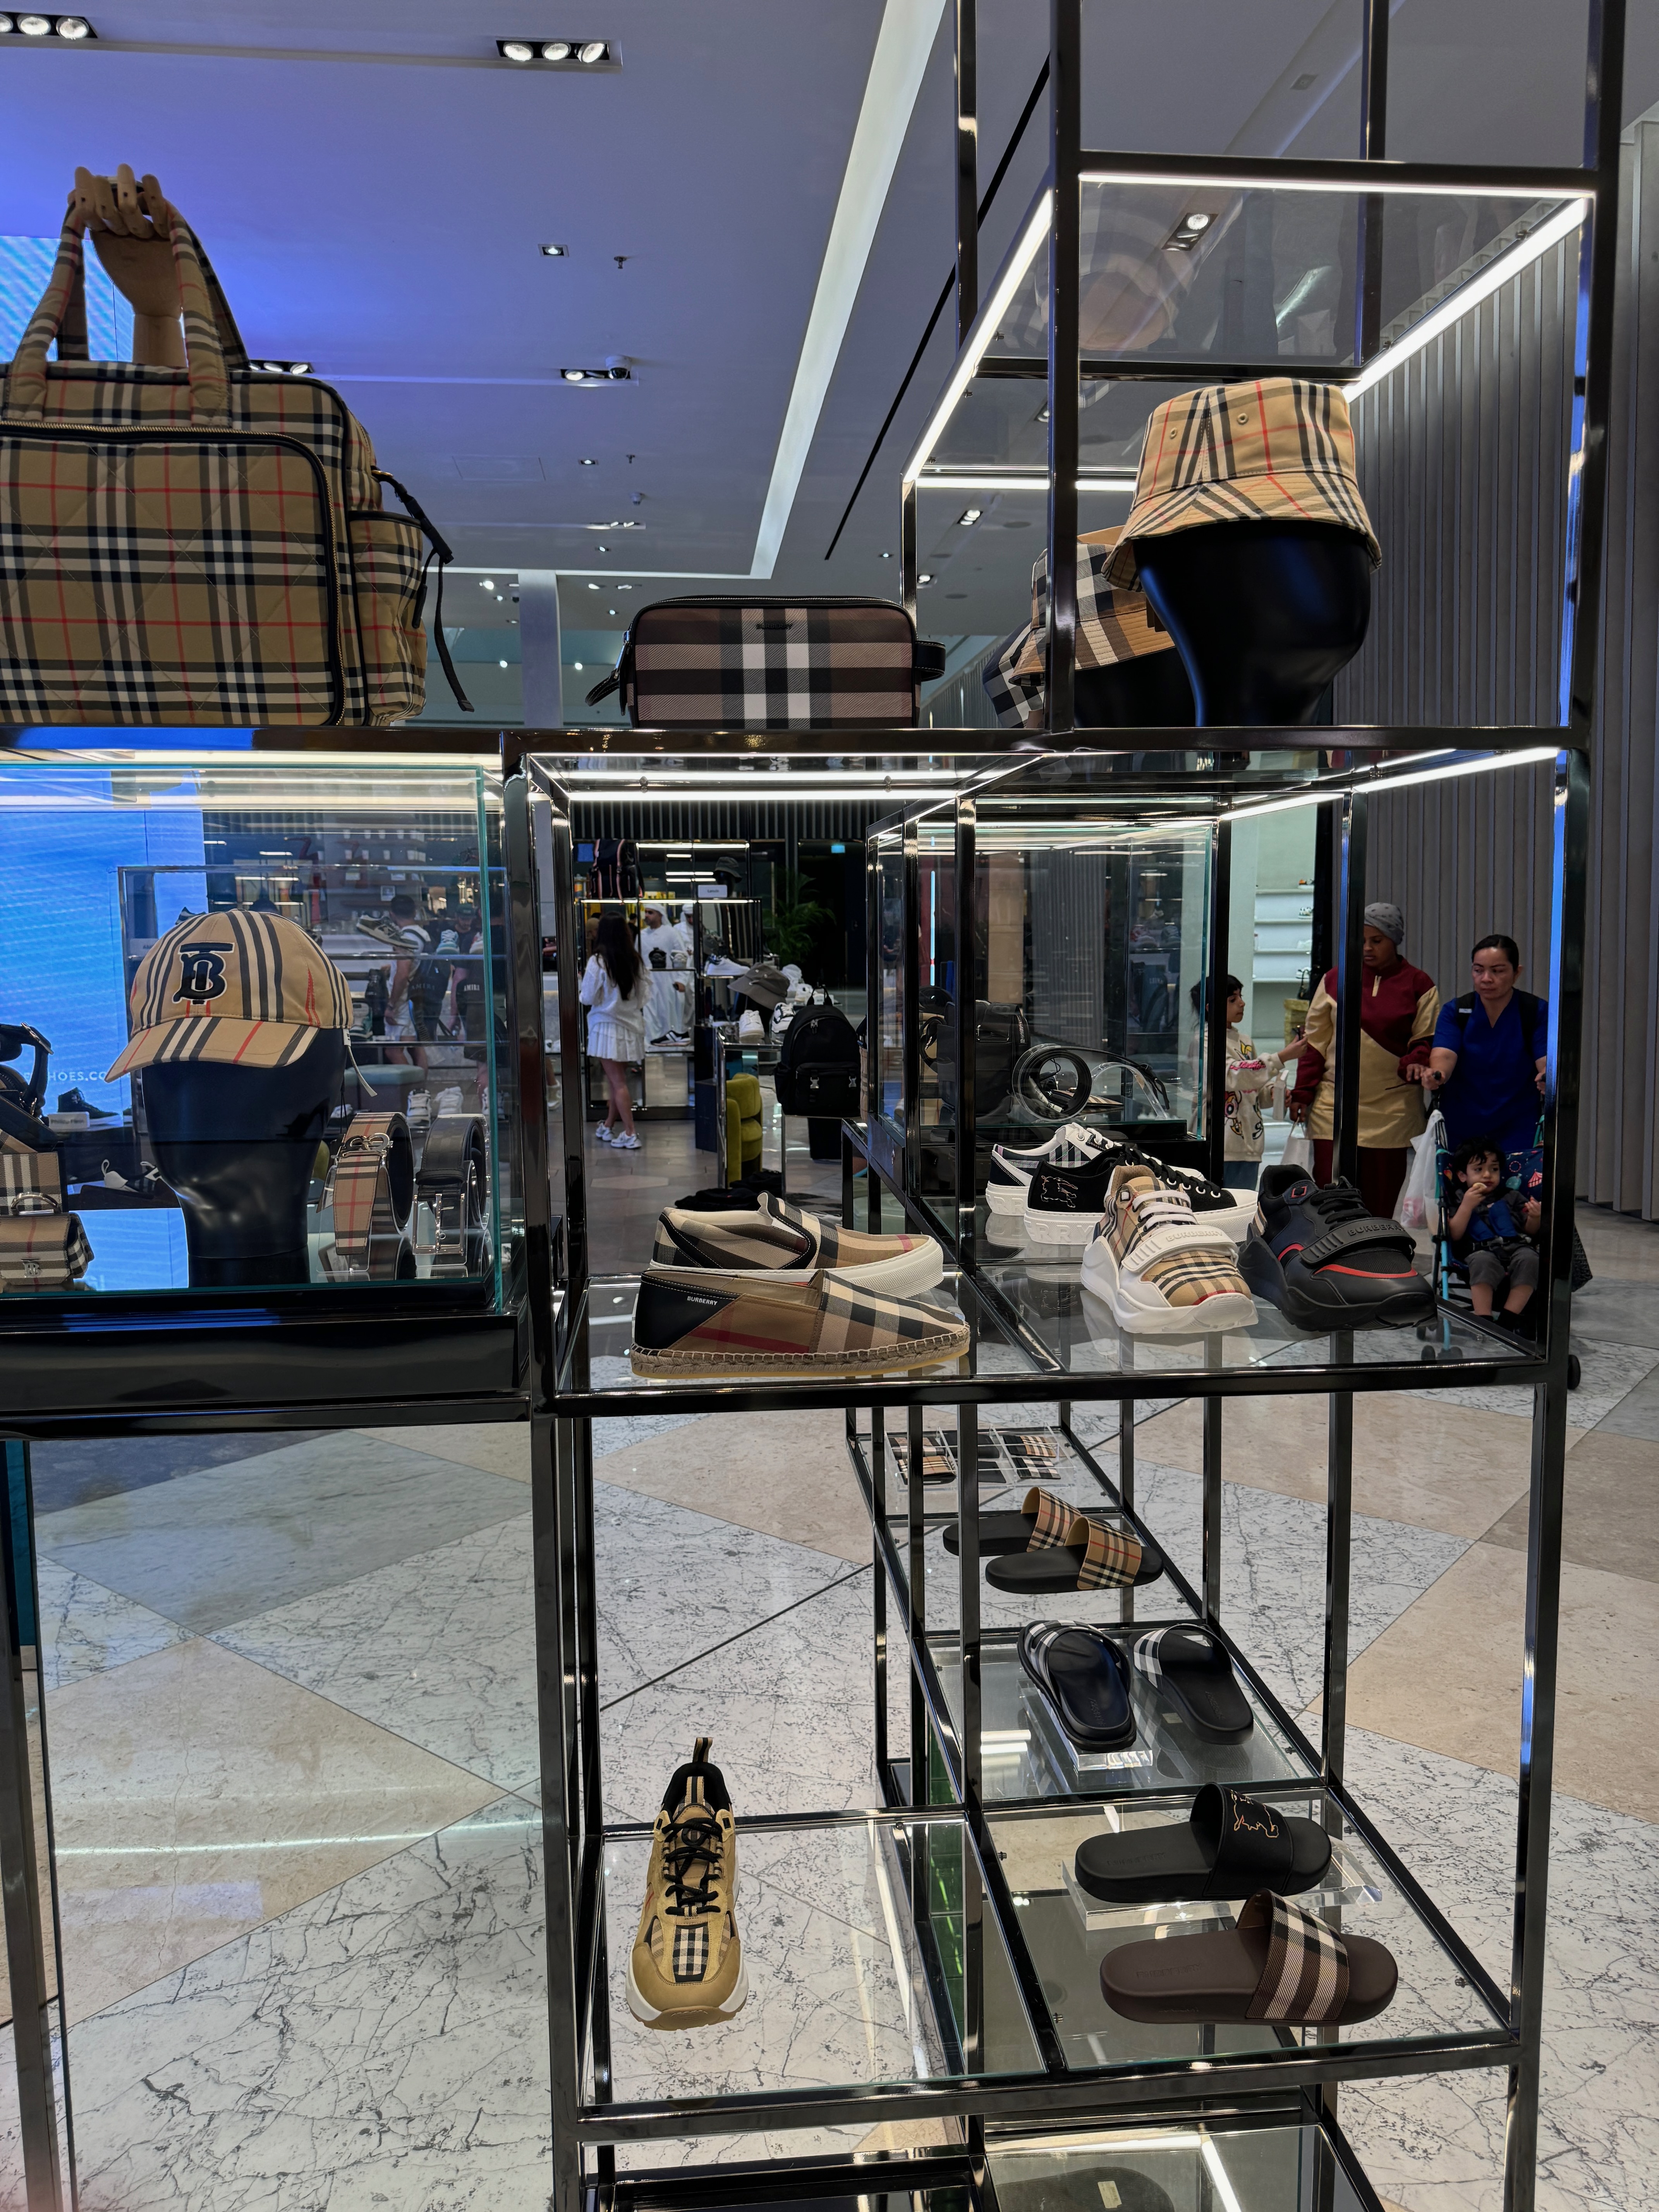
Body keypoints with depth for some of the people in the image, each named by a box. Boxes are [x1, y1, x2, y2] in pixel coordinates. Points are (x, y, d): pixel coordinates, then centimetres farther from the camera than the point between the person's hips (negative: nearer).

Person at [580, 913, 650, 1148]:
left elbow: (588, 999, -9)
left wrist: (579, 993, 12)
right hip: (630, 1025, 5)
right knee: (616, 1079, 15)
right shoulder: (636, 960, 0)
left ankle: (630, 1135, -5)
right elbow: (645, 997, 5)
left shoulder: (598, 962, -14)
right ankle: (608, 1127, 26)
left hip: (607, 1026, -5)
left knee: (617, 1082, -3)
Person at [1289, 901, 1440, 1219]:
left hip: (1393, 1110, -1)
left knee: (1382, 1202, 1)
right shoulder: (1334, 979, 11)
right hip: (1333, 1108, 1)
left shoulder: (1419, 985, 6)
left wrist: (1416, 1062, -16)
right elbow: (1315, 1041, 12)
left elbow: (1428, 1040, 7)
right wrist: (1302, 1093, 5)